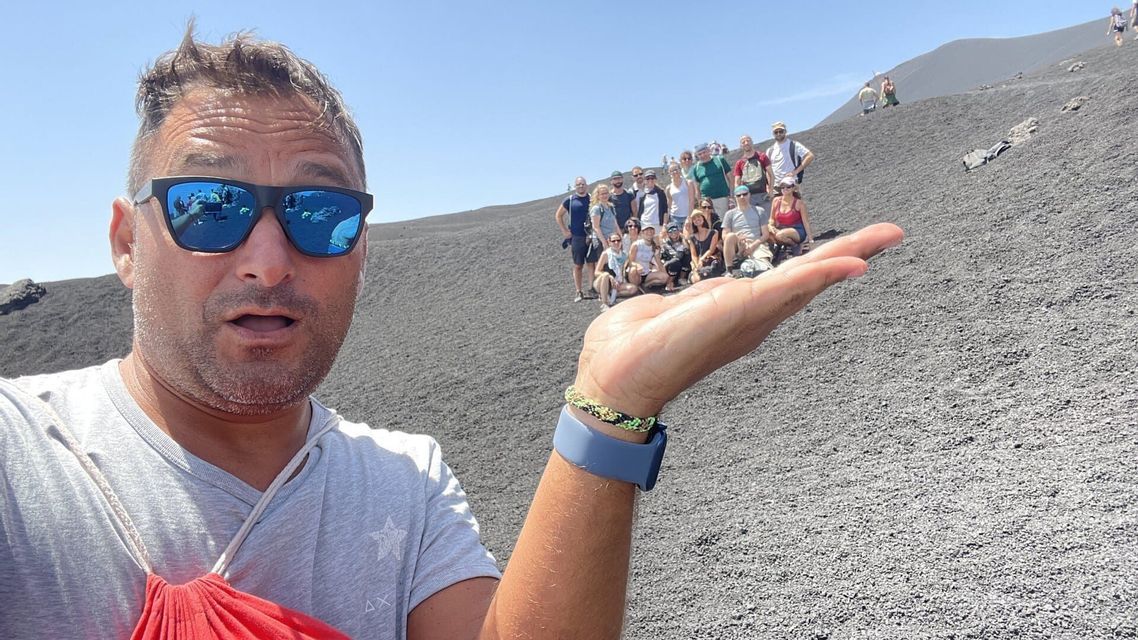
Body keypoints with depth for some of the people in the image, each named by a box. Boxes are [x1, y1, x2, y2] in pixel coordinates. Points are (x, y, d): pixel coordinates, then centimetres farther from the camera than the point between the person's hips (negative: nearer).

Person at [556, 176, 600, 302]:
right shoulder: (570, 200, 0)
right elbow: (558, 215, 8)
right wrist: (564, 231, 1)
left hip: (591, 237, 1)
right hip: (576, 238, -1)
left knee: (592, 264, 3)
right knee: (578, 266, 4)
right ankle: (579, 292, 10)